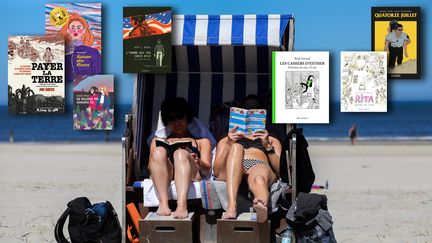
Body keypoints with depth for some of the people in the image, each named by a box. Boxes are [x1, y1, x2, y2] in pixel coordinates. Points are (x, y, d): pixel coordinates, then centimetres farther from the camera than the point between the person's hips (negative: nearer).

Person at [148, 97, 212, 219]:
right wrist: (160, 157, -6)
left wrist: (197, 162, -9)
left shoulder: (201, 141, 32)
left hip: (192, 175, -1)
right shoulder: (158, 140, 36)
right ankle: (163, 203, -48)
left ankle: (182, 205, -56)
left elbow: (207, 170, 15)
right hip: (165, 175, 1)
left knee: (181, 153, -35)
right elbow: (150, 167, 18)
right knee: (159, 151, -31)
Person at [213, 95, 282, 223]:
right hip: (232, 173, 1)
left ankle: (262, 207, -77)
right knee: (236, 147, -34)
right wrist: (229, 145, 2)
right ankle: (231, 206, -54)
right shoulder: (225, 141, 37)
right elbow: (217, 172, 16)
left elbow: (279, 170, 15)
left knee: (259, 177, -40)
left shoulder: (272, 141, 37)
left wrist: (267, 145, 0)